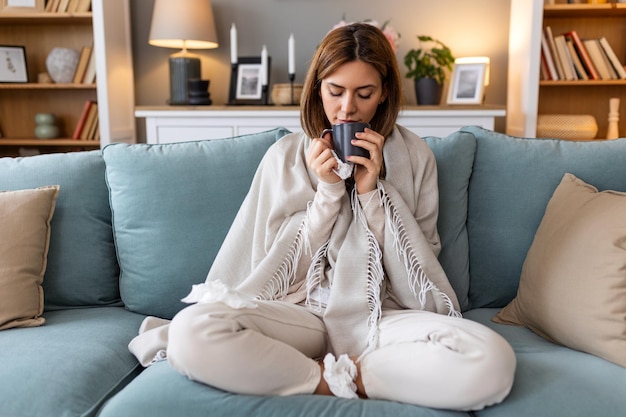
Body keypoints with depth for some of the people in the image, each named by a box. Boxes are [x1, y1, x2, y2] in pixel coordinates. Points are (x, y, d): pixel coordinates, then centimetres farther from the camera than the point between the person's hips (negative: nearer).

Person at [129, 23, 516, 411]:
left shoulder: (415, 156, 4)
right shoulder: (287, 154, 2)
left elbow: (418, 266, 1)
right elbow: (281, 266, 1)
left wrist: (371, 191, -10)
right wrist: (328, 191, -11)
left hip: (384, 315, 1)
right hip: (302, 312, 0)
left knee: (492, 361, -30)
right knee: (191, 330, -29)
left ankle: (335, 374, -14)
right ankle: (339, 380, -16)